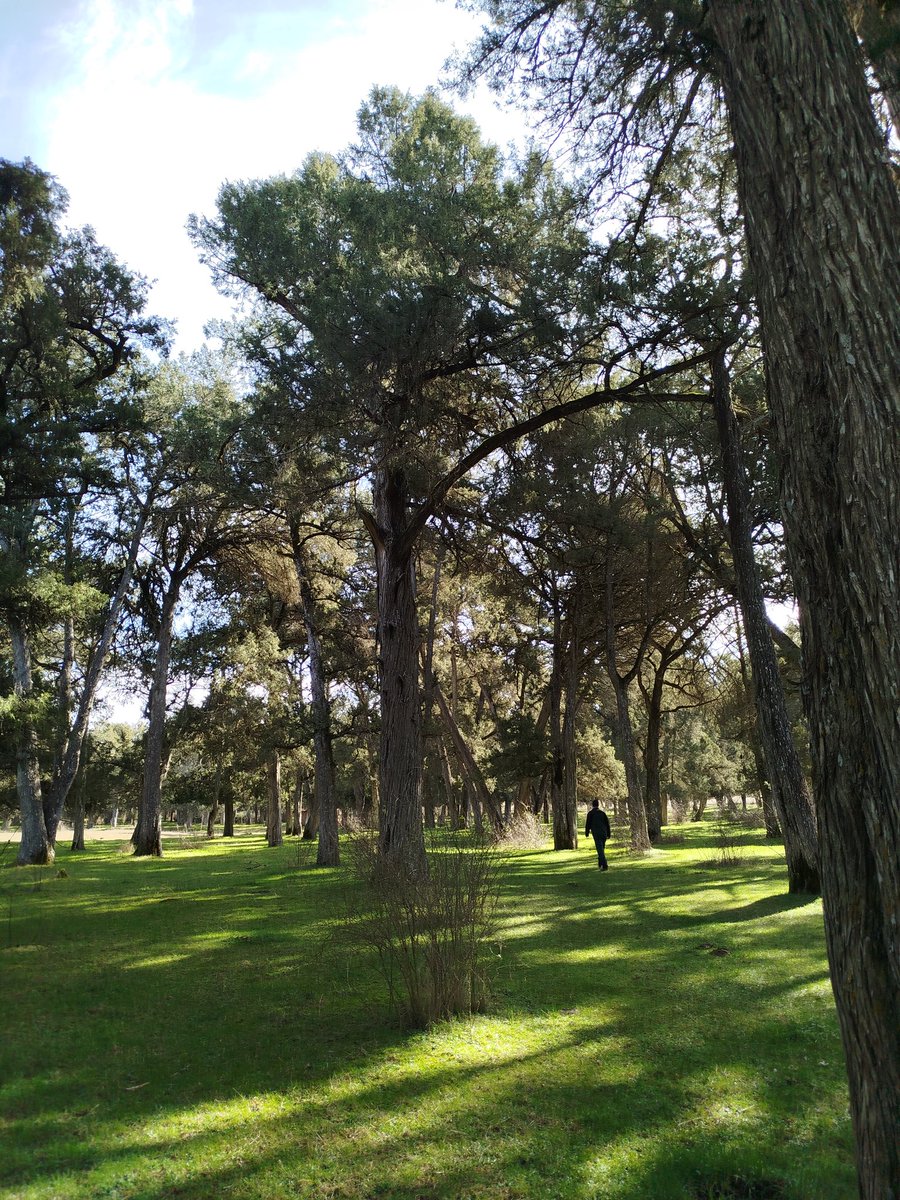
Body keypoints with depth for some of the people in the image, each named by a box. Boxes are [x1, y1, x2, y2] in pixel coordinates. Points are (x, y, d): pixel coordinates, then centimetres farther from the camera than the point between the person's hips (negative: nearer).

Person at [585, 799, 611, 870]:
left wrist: (587, 832, 9)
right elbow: (607, 823, 12)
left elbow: (588, 824, -2)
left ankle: (605, 865, -18)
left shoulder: (590, 813, -1)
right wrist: (609, 834, 16)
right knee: (601, 849, 19)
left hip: (596, 834, -5)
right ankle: (600, 864, 28)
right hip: (604, 833, 5)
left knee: (600, 849, -8)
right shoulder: (602, 812, 11)